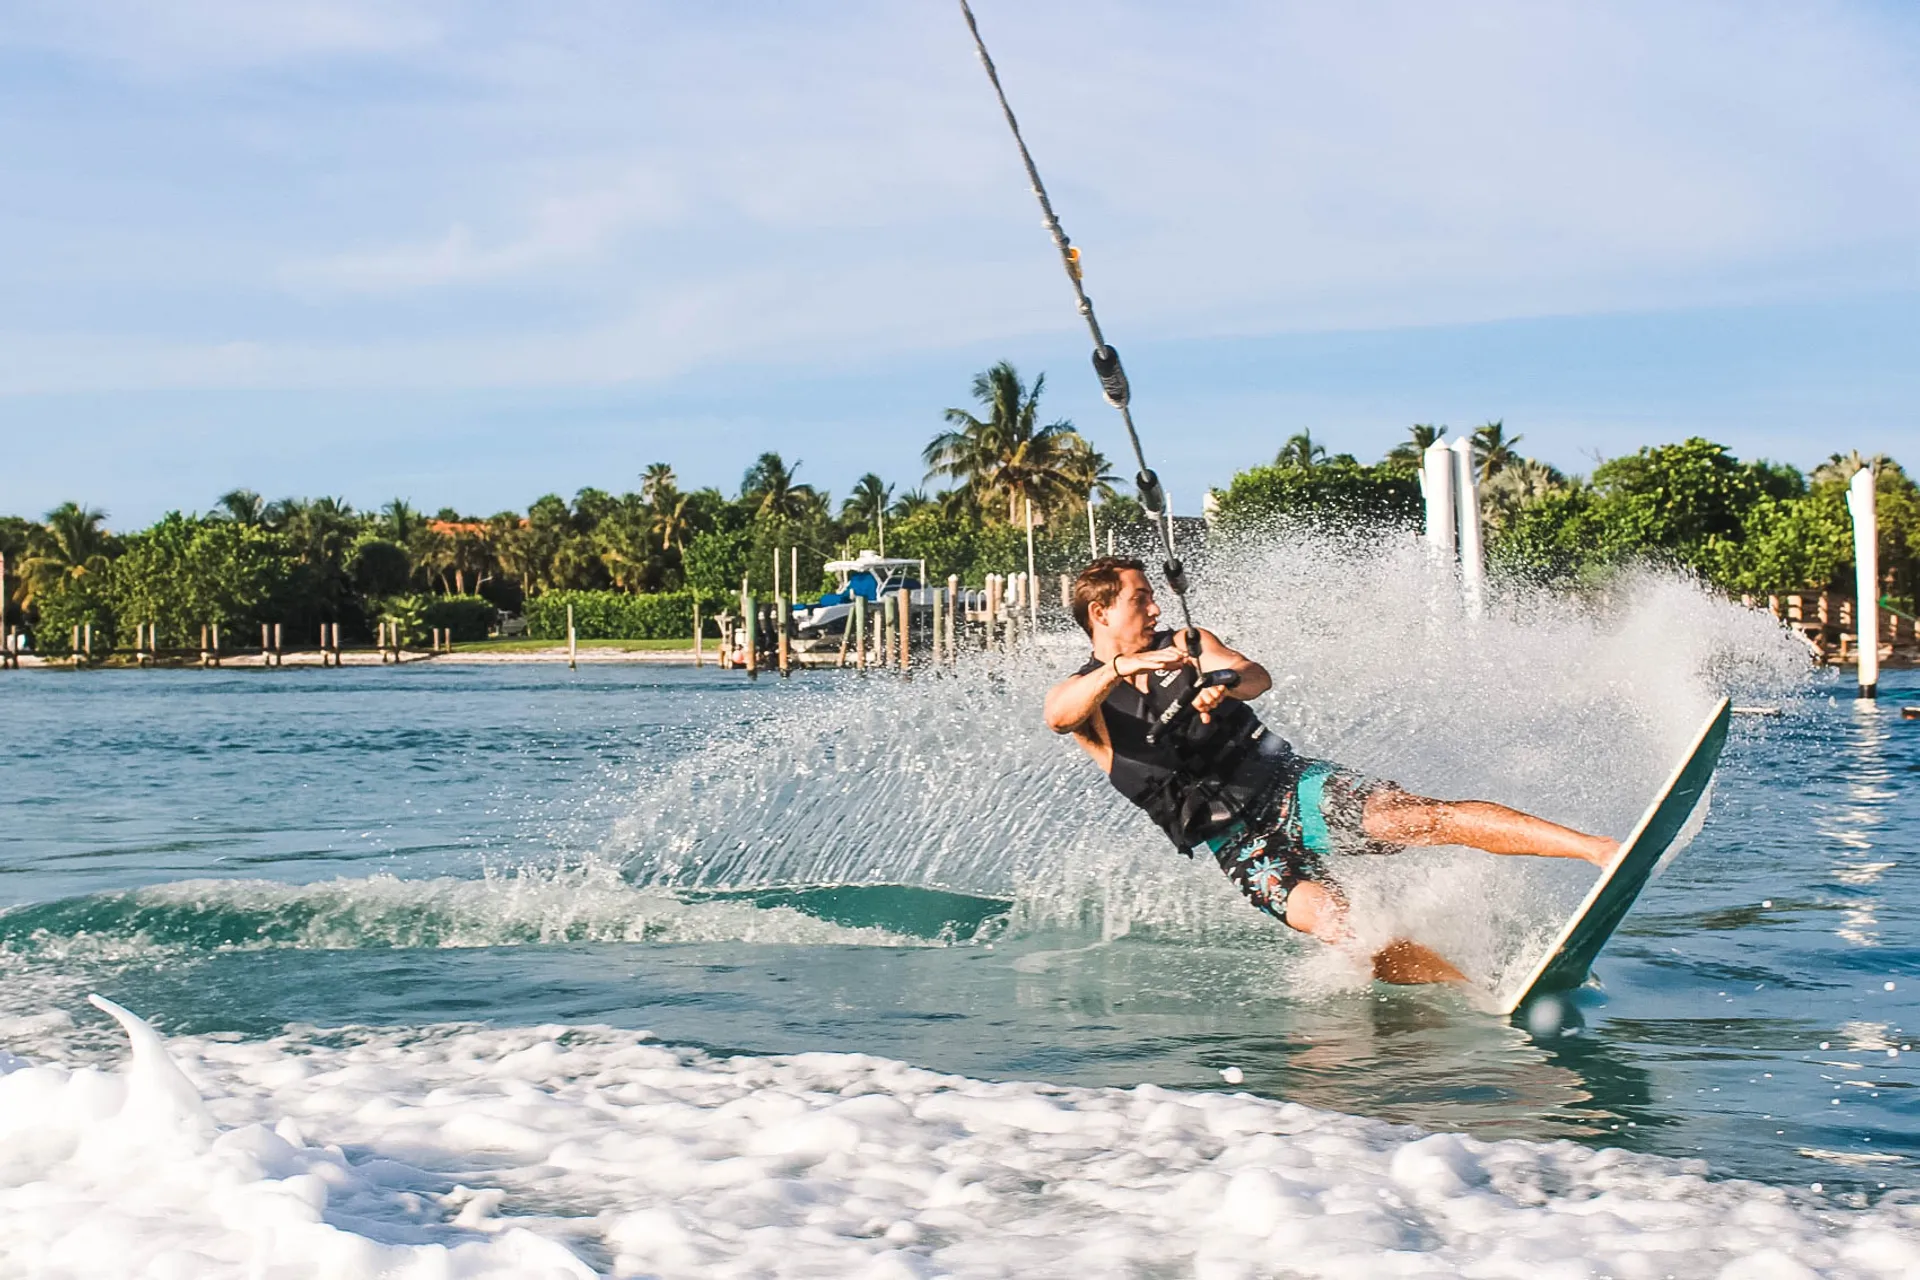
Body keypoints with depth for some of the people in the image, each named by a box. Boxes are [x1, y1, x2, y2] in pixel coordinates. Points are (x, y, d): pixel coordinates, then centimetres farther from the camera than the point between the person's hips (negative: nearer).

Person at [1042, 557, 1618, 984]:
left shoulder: (1186, 645, 11)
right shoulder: (1082, 694, 1)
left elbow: (1258, 677, -7)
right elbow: (1059, 715, -24)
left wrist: (1225, 685, -31)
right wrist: (1119, 668, -43)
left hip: (1288, 784, 2)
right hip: (1238, 843, -2)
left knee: (1427, 816, -19)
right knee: (1360, 940, -26)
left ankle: (1601, 849, -24)